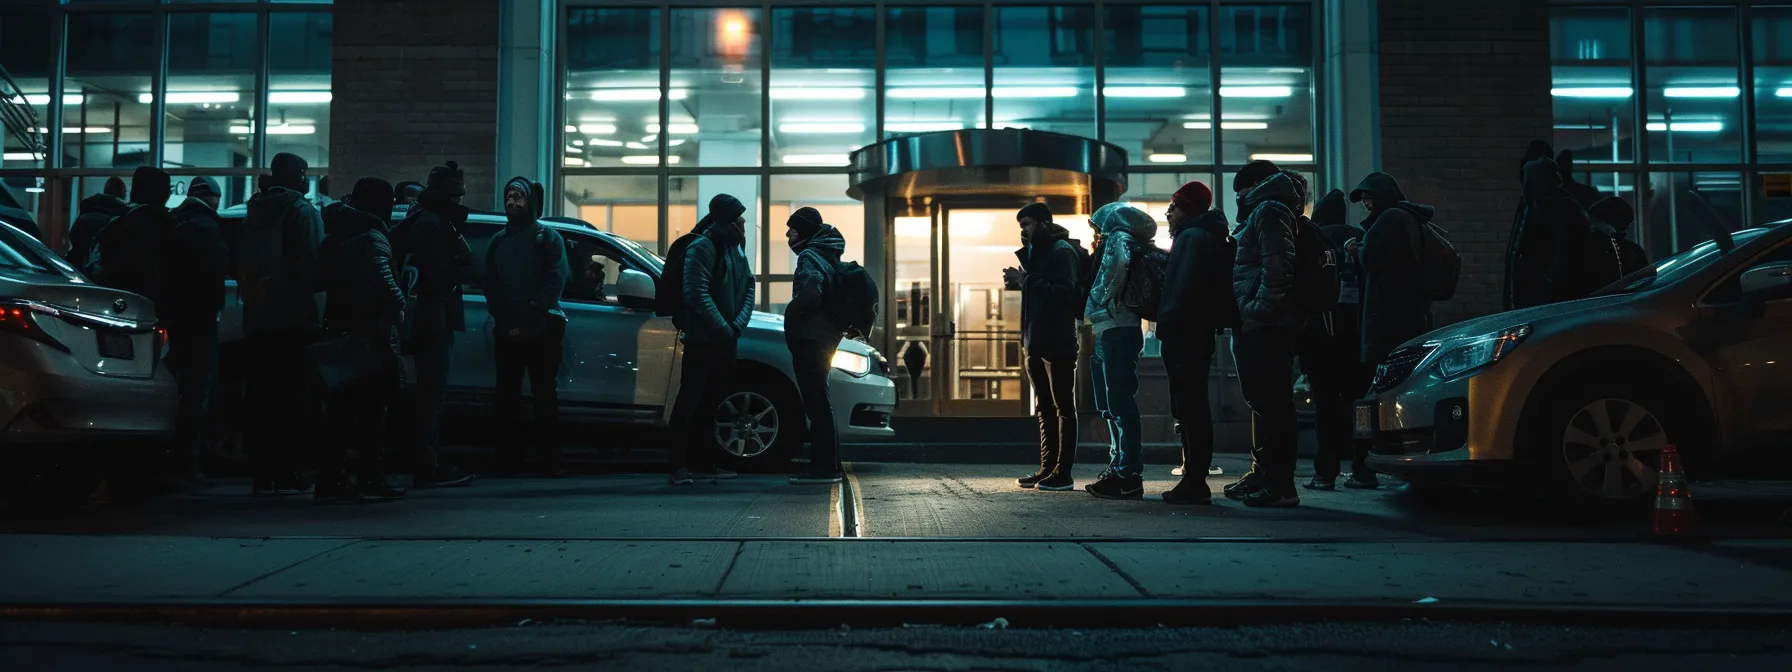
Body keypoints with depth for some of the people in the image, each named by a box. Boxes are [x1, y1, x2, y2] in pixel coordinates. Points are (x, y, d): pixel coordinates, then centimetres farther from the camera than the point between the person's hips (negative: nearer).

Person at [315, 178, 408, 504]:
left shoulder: (331, 239, 17)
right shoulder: (372, 237, -10)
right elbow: (381, 276, -25)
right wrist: (399, 303, -12)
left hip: (338, 328, 7)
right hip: (371, 330, -7)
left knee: (339, 407, 9)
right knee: (371, 408, -1)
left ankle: (330, 480, 10)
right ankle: (370, 479, 1)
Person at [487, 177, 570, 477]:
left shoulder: (547, 237, 4)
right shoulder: (498, 241, 16)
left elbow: (555, 282, -5)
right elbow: (490, 286, 11)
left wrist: (528, 321, -12)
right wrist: (505, 323, -4)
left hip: (541, 330, -4)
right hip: (507, 332, 4)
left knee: (544, 395, -5)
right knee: (507, 395, 2)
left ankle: (550, 459, -5)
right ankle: (509, 457, 7)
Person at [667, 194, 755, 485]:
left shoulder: (735, 248, 14)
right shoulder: (703, 246, -13)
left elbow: (748, 288, 10)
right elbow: (697, 294, -21)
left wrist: (737, 325, -5)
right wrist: (722, 328, -20)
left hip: (725, 339, 8)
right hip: (702, 338, -8)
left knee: (710, 402, 12)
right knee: (690, 399, -6)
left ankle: (704, 463, 19)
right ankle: (679, 466, -5)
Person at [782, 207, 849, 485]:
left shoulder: (810, 257, -12)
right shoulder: (826, 256, 18)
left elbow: (810, 293, -29)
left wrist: (791, 314, -13)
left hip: (809, 338, -10)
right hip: (823, 336, 10)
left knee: (817, 403, -8)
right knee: (818, 403, 14)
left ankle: (825, 468, -8)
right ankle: (828, 466, 18)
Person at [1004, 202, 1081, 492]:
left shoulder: (1061, 251, -10)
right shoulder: (1036, 252, 18)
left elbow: (1064, 291, -22)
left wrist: (1026, 281, -21)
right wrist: (1021, 280, 1)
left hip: (1057, 342, -10)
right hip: (1036, 342, 10)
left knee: (1063, 408, -5)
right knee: (1044, 409, 11)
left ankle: (1063, 473, -4)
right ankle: (1047, 468, 16)